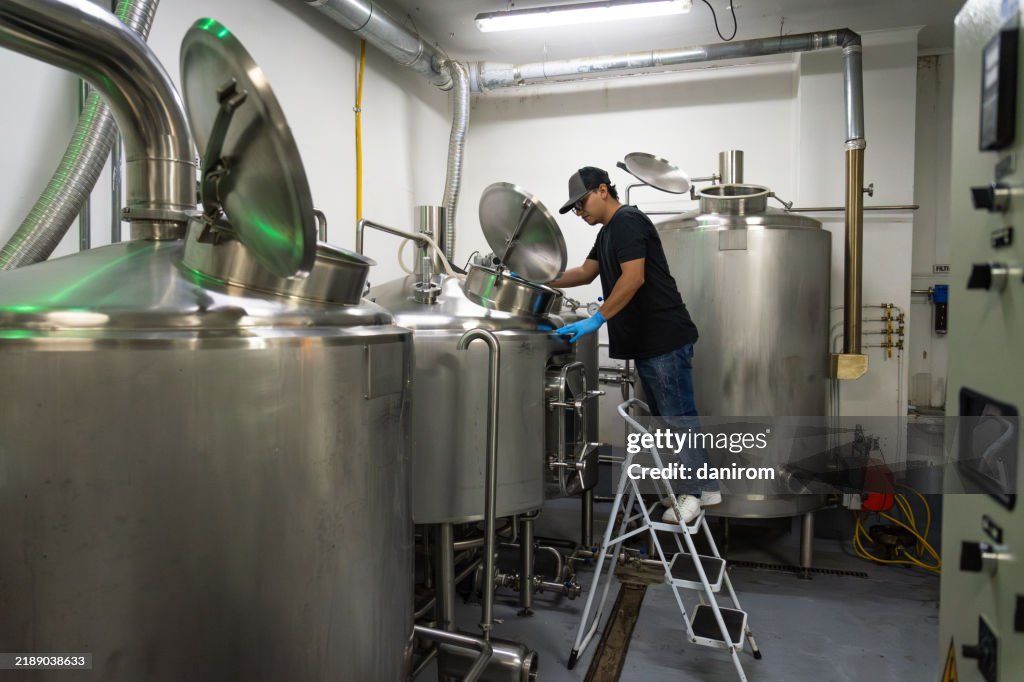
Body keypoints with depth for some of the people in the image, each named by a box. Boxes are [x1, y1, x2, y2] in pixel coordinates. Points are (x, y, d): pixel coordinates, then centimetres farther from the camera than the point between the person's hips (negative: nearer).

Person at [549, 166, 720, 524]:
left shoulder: (628, 221, -11)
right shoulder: (608, 232, 20)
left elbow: (633, 279, -21)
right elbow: (585, 273, 28)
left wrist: (597, 319, -22)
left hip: (666, 338, -10)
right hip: (646, 342, 10)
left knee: (678, 416, -4)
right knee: (667, 418, 14)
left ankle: (693, 492, 6)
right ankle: (703, 487, 23)